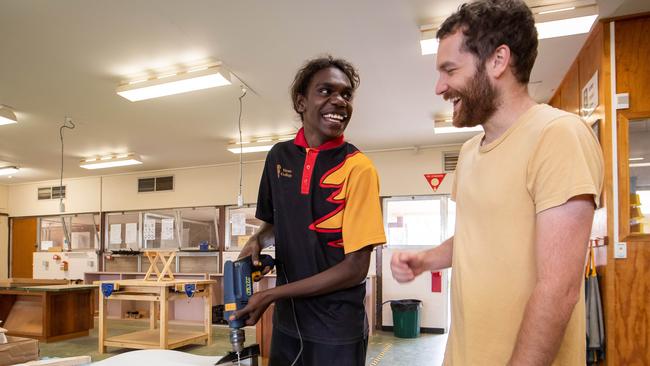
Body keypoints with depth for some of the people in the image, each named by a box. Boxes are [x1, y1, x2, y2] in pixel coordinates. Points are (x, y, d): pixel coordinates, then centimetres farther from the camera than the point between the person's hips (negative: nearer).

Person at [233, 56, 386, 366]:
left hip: (336, 327, -4)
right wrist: (257, 240, -6)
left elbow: (355, 268, -17)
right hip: (286, 319, 5)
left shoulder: (358, 168, -16)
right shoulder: (279, 156, -1)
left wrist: (271, 295, -15)